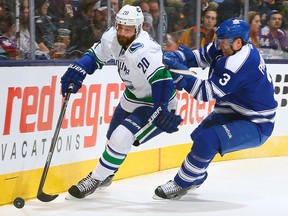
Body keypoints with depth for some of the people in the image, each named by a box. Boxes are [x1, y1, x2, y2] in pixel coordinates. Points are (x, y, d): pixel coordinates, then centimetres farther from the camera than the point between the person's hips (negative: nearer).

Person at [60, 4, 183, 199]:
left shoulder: (143, 50, -35)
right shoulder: (112, 38, -11)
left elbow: (161, 79, -40)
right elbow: (95, 55, 6)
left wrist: (162, 111, -45)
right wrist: (78, 70, -10)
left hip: (154, 103, -9)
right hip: (132, 97, 9)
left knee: (122, 138, -21)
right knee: (113, 136, 21)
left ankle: (96, 179, -3)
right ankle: (106, 176, 47)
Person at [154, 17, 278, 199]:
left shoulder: (238, 64, -32)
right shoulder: (230, 46, -4)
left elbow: (208, 93, -31)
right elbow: (200, 56, 4)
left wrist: (180, 73, -32)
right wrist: (177, 57, -14)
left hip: (256, 125, -11)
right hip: (236, 113, 11)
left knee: (207, 140, -27)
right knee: (199, 135, 25)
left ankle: (181, 184, -11)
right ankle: (196, 178, 49)